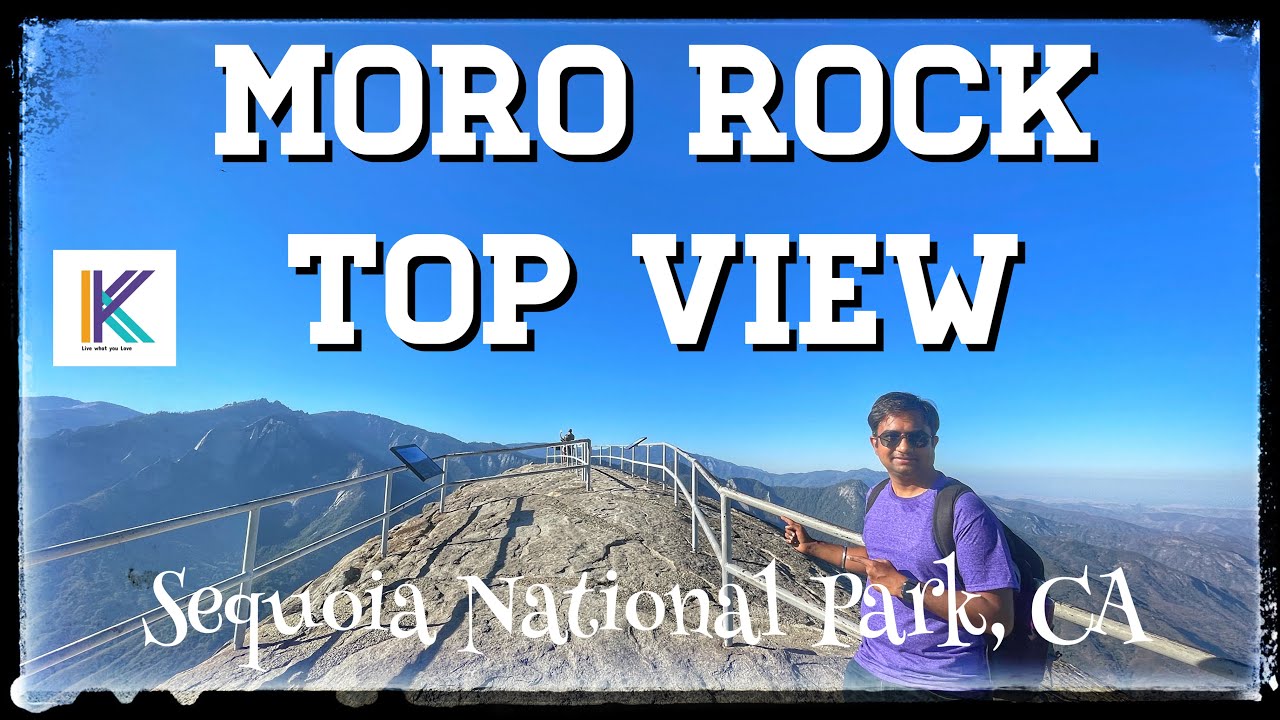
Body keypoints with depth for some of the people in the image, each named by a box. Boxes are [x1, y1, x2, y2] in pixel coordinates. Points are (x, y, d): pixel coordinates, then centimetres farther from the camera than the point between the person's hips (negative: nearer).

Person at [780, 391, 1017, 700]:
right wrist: (812, 546, 22)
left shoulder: (966, 510, -20)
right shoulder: (877, 497, 2)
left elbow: (999, 617, -22)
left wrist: (905, 587, -25)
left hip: (941, 685, -6)